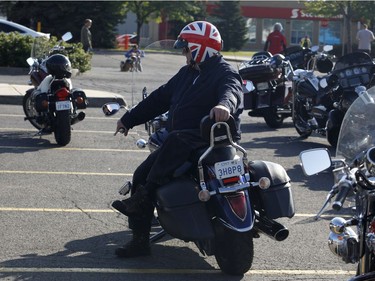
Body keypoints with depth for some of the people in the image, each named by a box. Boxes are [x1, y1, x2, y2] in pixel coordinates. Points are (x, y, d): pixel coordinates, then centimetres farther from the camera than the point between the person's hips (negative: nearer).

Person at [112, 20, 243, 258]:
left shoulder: (224, 72, -6)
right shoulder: (187, 73, 21)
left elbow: (233, 90, -29)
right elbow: (161, 98, 26)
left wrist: (226, 105, -54)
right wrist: (129, 120, 26)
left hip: (214, 139, -9)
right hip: (180, 140, 9)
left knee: (176, 140, -39)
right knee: (141, 175, -1)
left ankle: (144, 195, -29)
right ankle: (140, 241, 3)